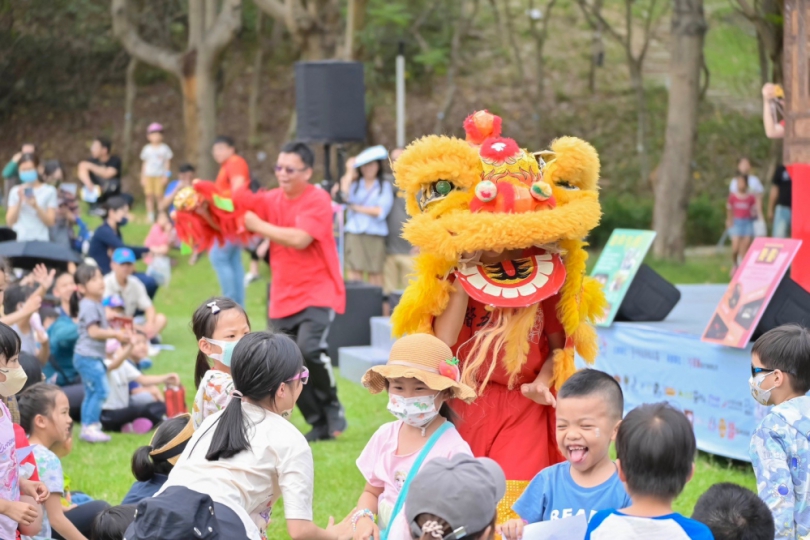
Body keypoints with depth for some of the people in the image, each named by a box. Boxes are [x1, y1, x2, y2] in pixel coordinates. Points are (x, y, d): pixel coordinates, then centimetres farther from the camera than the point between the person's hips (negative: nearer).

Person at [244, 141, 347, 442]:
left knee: (309, 349, -26)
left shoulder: (318, 200, -10)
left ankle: (333, 408, -2)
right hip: (283, 298, 6)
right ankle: (320, 424, 20)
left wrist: (258, 225, -21)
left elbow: (299, 239, -24)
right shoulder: (271, 200, 6)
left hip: (317, 291, -6)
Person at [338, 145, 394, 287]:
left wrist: (357, 208, 0)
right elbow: (346, 197, -8)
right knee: (354, 272, -6)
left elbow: (381, 211, -4)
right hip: (355, 233, 1)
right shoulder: (354, 183, 13)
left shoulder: (385, 186, 8)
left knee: (375, 273, -2)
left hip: (376, 234, -1)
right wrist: (349, 172, -3)